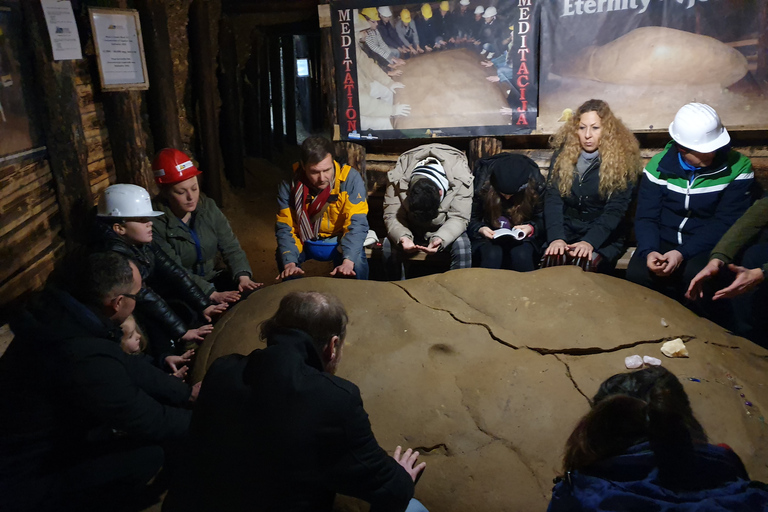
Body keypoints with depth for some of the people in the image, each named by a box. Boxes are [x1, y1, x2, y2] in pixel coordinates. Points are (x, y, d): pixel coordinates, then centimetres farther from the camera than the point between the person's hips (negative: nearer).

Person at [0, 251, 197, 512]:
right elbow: (148, 420, -23)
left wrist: (187, 392, 10)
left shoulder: (63, 316, -8)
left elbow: (126, 366, 5)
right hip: (25, 482, -9)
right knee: (152, 453, -19)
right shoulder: (86, 358, -37)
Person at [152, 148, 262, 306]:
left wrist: (243, 276, -23)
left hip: (213, 278, 5)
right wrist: (212, 295, -33)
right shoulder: (155, 223, -17)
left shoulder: (207, 207, -1)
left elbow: (231, 247, -5)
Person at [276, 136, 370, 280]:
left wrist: (348, 261, -41)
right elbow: (285, 227, -14)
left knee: (357, 262, -30)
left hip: (340, 240, -1)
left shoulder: (351, 178, -22)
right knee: (282, 256, -26)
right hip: (305, 241, 2)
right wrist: (289, 263, -32)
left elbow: (357, 224, -26)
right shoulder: (290, 183, -16)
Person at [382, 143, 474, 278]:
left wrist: (440, 239, -48)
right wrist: (403, 237, -46)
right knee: (388, 245, -26)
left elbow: (458, 218, -29)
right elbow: (391, 216, -25)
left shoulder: (461, 177, -30)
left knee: (462, 245, -31)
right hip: (410, 230, 1)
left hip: (444, 230, -1)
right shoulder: (398, 178, -28)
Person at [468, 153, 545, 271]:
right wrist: (480, 229, -21)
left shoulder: (535, 184, -10)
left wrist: (531, 228, -19)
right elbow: (471, 219, -1)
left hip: (522, 237, 1)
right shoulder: (481, 181, -13)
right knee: (492, 255, -34)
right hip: (488, 235, -1)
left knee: (521, 255, -32)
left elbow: (541, 219, 2)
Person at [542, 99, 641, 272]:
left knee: (584, 263, -32)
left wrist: (590, 241, -26)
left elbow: (615, 209, -10)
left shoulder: (622, 160, -3)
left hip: (604, 238, -2)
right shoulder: (563, 154, 4)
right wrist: (556, 237, -20)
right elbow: (552, 198, -4)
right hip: (565, 231, 2)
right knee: (552, 258, -30)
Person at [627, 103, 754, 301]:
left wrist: (683, 253, -26)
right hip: (663, 242, 2)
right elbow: (646, 217, -4)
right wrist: (649, 251, -25)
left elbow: (725, 222, -12)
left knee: (696, 273, -36)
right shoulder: (658, 166, -3)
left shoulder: (737, 168, -8)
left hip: (707, 246, -1)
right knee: (637, 273, -30)